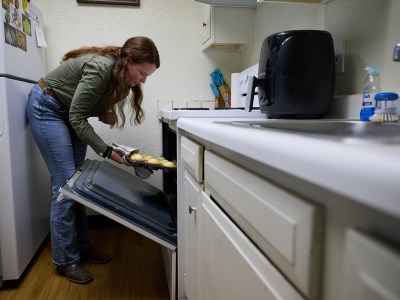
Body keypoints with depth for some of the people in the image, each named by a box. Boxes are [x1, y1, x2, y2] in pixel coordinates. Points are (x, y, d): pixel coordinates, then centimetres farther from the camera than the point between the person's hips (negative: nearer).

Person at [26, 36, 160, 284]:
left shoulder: (120, 75, -5)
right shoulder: (101, 68, -31)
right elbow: (77, 118, -27)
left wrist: (104, 114, -14)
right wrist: (107, 151, -27)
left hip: (70, 112, 8)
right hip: (47, 109, -8)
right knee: (65, 183, -11)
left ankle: (81, 247, 15)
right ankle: (66, 260, 0)